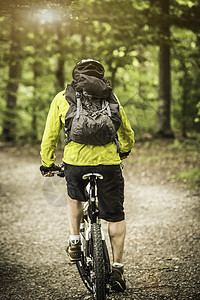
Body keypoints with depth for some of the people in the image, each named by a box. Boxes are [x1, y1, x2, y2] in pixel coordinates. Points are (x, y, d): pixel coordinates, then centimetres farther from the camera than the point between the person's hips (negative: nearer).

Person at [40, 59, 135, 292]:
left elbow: (50, 136, 14)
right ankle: (117, 268, 14)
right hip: (108, 163, 0)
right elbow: (127, 133, 24)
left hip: (75, 162, 1)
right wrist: (125, 150, 45)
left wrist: (47, 164, 29)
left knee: (74, 197, 33)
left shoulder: (61, 98, 12)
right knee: (115, 216, 14)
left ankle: (74, 242, 24)